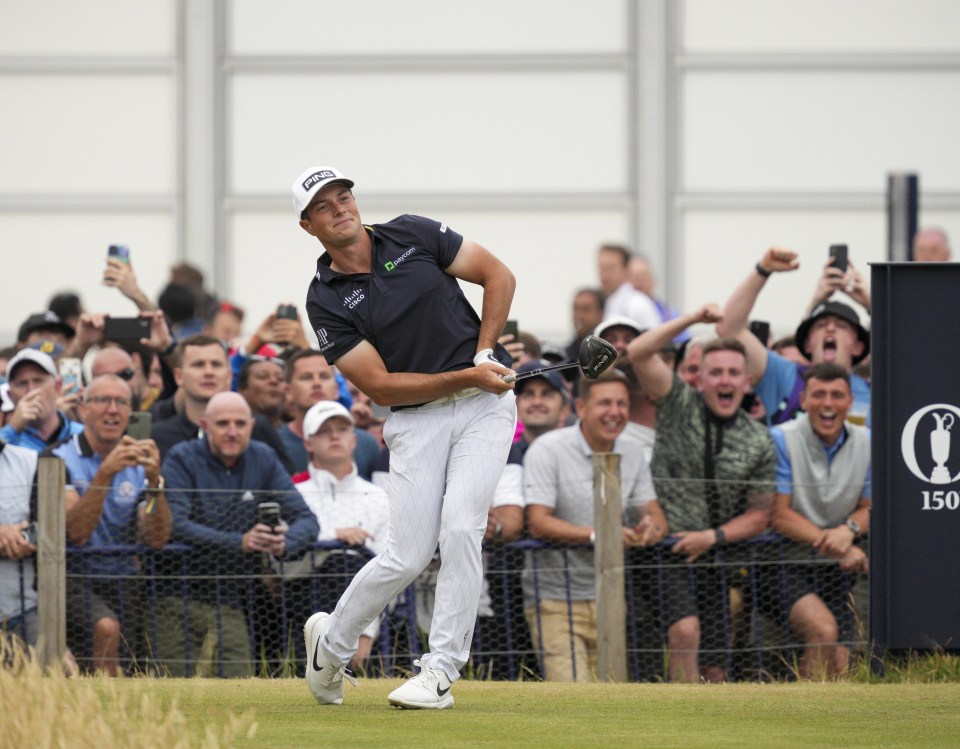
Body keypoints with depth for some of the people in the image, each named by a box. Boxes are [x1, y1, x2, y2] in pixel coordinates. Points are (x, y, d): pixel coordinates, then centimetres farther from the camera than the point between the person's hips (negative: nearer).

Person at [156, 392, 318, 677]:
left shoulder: (264, 460, 8)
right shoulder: (183, 459, -4)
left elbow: (306, 520, 3)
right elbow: (174, 525, -18)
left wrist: (284, 544, -21)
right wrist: (240, 542, -28)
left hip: (232, 599, 3)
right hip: (181, 597, -3)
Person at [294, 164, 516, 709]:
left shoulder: (413, 236, 0)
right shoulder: (326, 302, -6)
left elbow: (499, 276, 6)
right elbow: (381, 387, -10)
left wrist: (485, 353, -7)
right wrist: (466, 378, -17)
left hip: (485, 404, 1)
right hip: (417, 417, -1)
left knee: (460, 527, -17)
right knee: (409, 556, -8)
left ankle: (439, 674, -13)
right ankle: (332, 641, 19)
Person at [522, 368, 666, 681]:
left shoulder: (631, 455, 10)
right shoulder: (547, 450, -9)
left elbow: (655, 515, 10)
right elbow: (538, 523, -16)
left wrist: (651, 528, -16)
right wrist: (596, 535, -29)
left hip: (608, 596, 5)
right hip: (556, 597, -5)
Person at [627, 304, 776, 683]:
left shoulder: (760, 444, 4)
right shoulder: (680, 405, -1)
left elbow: (759, 515, 9)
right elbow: (638, 353, -12)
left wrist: (714, 536, -7)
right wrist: (693, 319, -14)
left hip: (717, 557, 3)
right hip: (667, 548, -3)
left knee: (715, 666, 4)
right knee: (685, 631, -25)